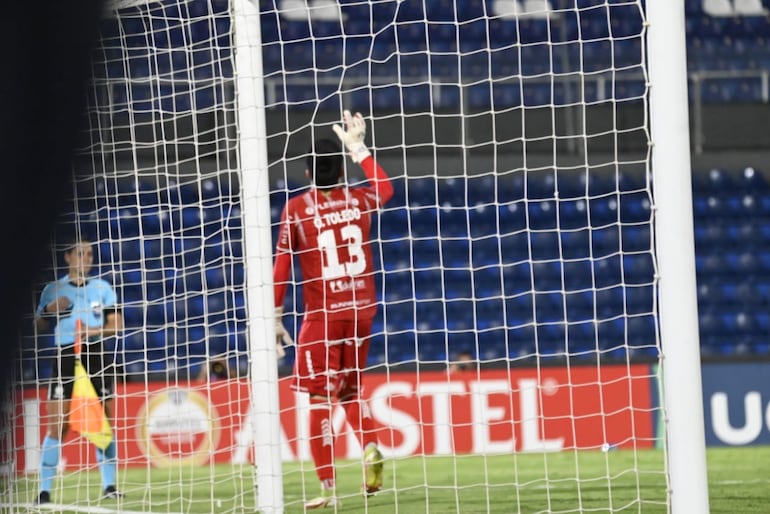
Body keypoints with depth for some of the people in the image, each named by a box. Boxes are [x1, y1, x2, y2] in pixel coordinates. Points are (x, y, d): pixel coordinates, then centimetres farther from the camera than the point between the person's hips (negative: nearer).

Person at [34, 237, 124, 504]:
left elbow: (117, 323, 4)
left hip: (97, 357, 1)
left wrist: (94, 331, -13)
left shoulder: (102, 287, 7)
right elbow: (39, 326, 9)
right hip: (65, 358, -1)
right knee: (56, 426, -7)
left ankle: (109, 486, 7)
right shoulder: (53, 290, 6)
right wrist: (50, 311, -11)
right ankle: (44, 490, -4)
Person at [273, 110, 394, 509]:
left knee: (320, 398, 1)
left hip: (323, 314, -4)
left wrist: (275, 317, -1)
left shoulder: (297, 208, -5)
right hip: (361, 310, 4)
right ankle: (371, 448, -6)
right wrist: (357, 148, 36)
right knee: (349, 390, 21)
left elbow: (281, 264, -6)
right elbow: (385, 187, 29)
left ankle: (328, 488, -2)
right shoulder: (359, 201, 5)